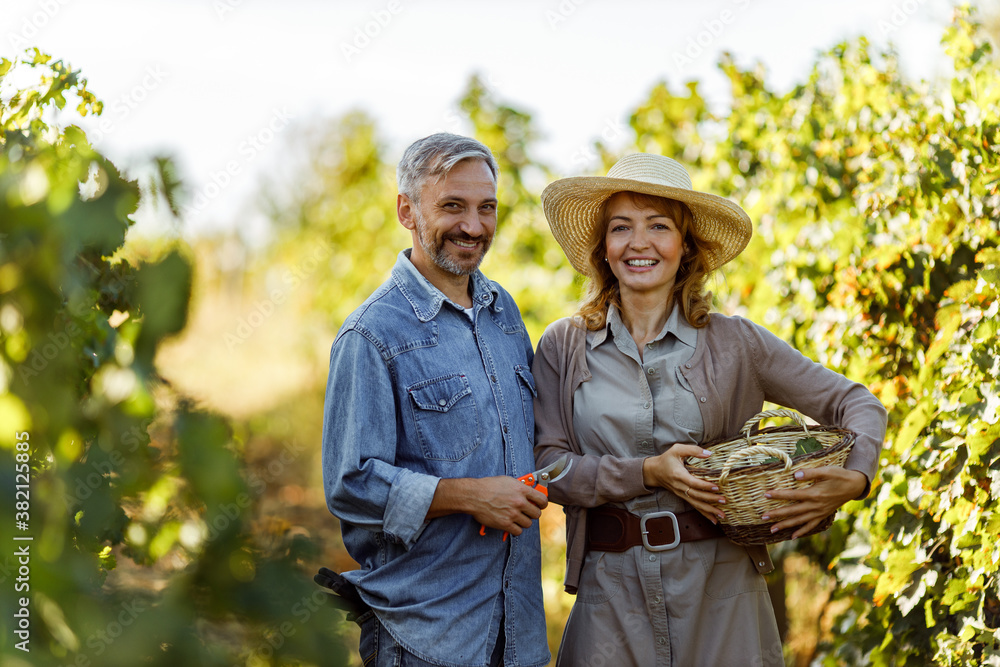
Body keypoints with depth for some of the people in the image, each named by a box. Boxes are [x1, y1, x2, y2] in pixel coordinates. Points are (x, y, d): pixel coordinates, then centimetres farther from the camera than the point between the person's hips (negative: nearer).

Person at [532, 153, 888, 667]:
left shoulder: (732, 344, 1)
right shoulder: (563, 347, 3)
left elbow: (857, 403, 5)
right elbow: (548, 465, -4)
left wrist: (854, 479, -15)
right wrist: (648, 473, -17)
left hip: (721, 585, 0)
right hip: (612, 590, 0)